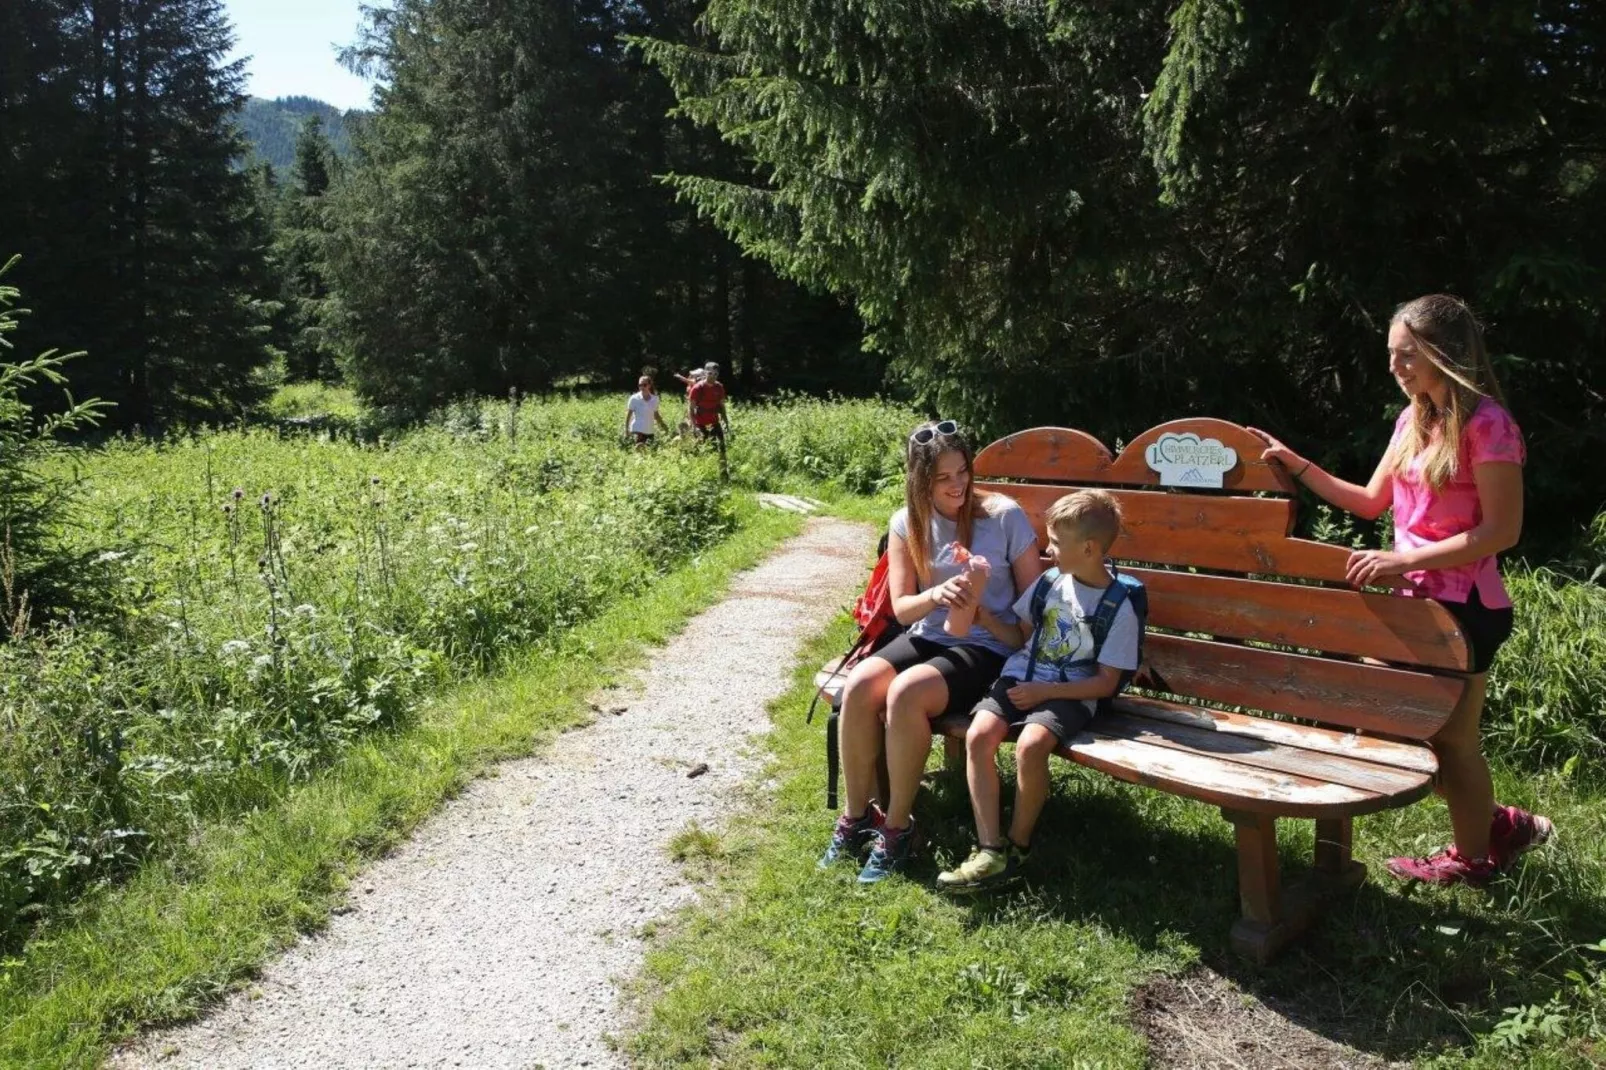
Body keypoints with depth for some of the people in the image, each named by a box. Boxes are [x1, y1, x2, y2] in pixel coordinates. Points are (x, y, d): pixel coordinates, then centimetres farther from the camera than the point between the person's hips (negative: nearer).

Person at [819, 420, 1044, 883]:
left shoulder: (1005, 515, -7)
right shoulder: (907, 523, 3)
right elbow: (901, 608, 0)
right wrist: (936, 595, -22)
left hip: (987, 648, -4)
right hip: (927, 636, 4)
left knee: (905, 693, -33)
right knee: (859, 686, -26)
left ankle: (898, 827, -14)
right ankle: (855, 817, -8)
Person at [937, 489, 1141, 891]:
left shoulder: (1119, 608, -7)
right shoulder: (1050, 582, 7)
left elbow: (1106, 684, -6)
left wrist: (1045, 691, -15)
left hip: (1070, 694, -5)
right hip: (1020, 677, 5)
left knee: (1030, 745, -33)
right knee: (979, 734, -23)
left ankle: (1018, 846, -9)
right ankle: (990, 851, -19)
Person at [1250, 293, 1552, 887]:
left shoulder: (1487, 424, -16)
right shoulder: (1414, 420, 8)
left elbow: (1502, 530, -18)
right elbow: (1371, 502, 15)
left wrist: (1405, 558, -23)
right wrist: (1296, 464, 7)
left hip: (1465, 607, -8)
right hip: (1419, 599, 8)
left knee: (1449, 736, 5)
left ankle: (1474, 856, 30)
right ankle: (1497, 824, 28)